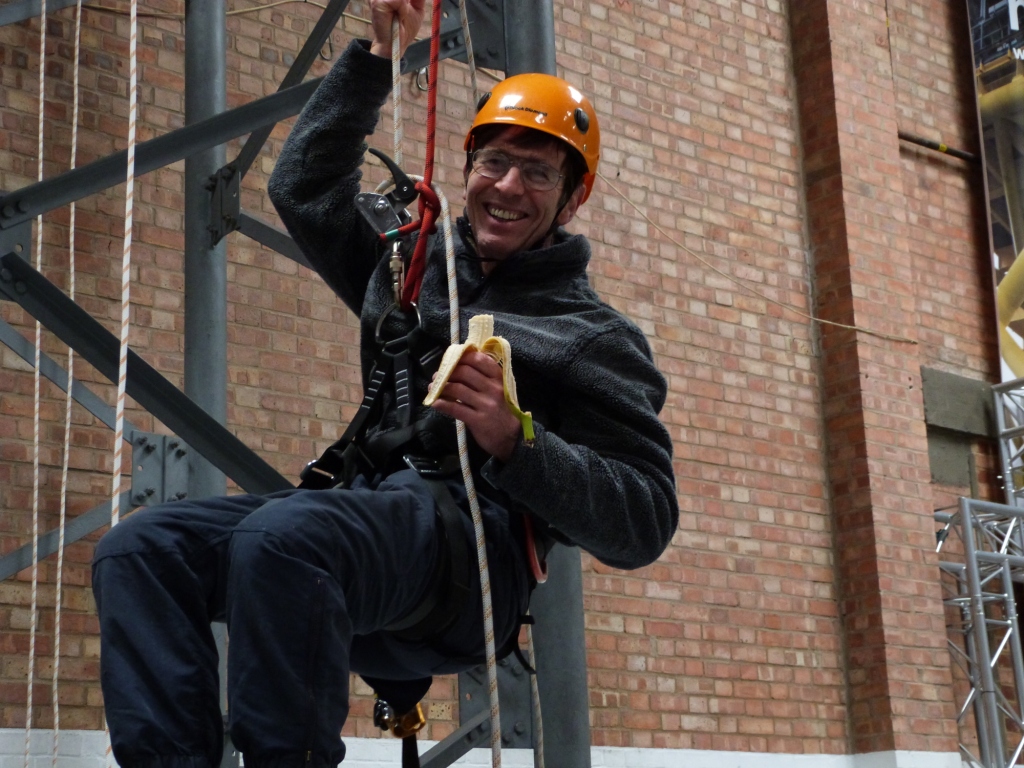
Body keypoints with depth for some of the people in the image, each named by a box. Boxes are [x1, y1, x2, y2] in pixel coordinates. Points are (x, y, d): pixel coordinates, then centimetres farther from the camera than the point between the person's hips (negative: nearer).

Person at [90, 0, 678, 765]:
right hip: (361, 506, 7)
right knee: (139, 549, -17)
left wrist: (515, 443, -15)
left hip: (474, 533, -6)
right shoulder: (411, 267, 28)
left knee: (284, 534, -37)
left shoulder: (595, 337, 10)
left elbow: (645, 524, 0)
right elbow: (305, 185, 38)